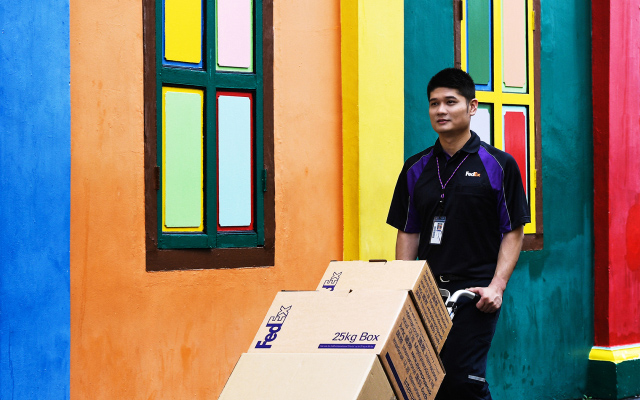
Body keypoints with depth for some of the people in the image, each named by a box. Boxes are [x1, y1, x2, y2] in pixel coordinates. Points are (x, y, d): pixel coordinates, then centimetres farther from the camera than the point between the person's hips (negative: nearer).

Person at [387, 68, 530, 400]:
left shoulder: (498, 166, 1)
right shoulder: (416, 169, 11)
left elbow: (513, 232, 1)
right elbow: (408, 233, 14)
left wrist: (497, 285, -11)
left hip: (474, 293, -4)